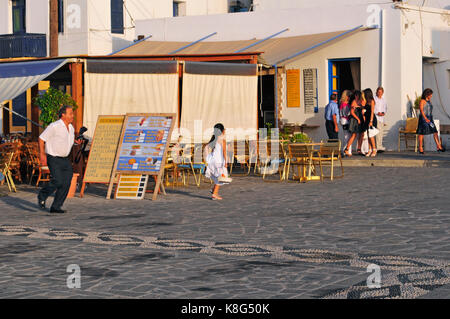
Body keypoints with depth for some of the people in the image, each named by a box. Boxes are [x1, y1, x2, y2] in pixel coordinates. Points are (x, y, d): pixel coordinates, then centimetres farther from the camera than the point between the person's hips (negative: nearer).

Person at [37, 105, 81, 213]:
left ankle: (55, 207, 5)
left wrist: (76, 141, 3)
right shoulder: (54, 126, -16)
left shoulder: (71, 128, 8)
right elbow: (41, 138, -11)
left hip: (65, 159, 7)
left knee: (66, 183, -3)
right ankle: (42, 195, 10)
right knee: (57, 181, -17)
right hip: (53, 159, -7)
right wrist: (42, 154, -17)